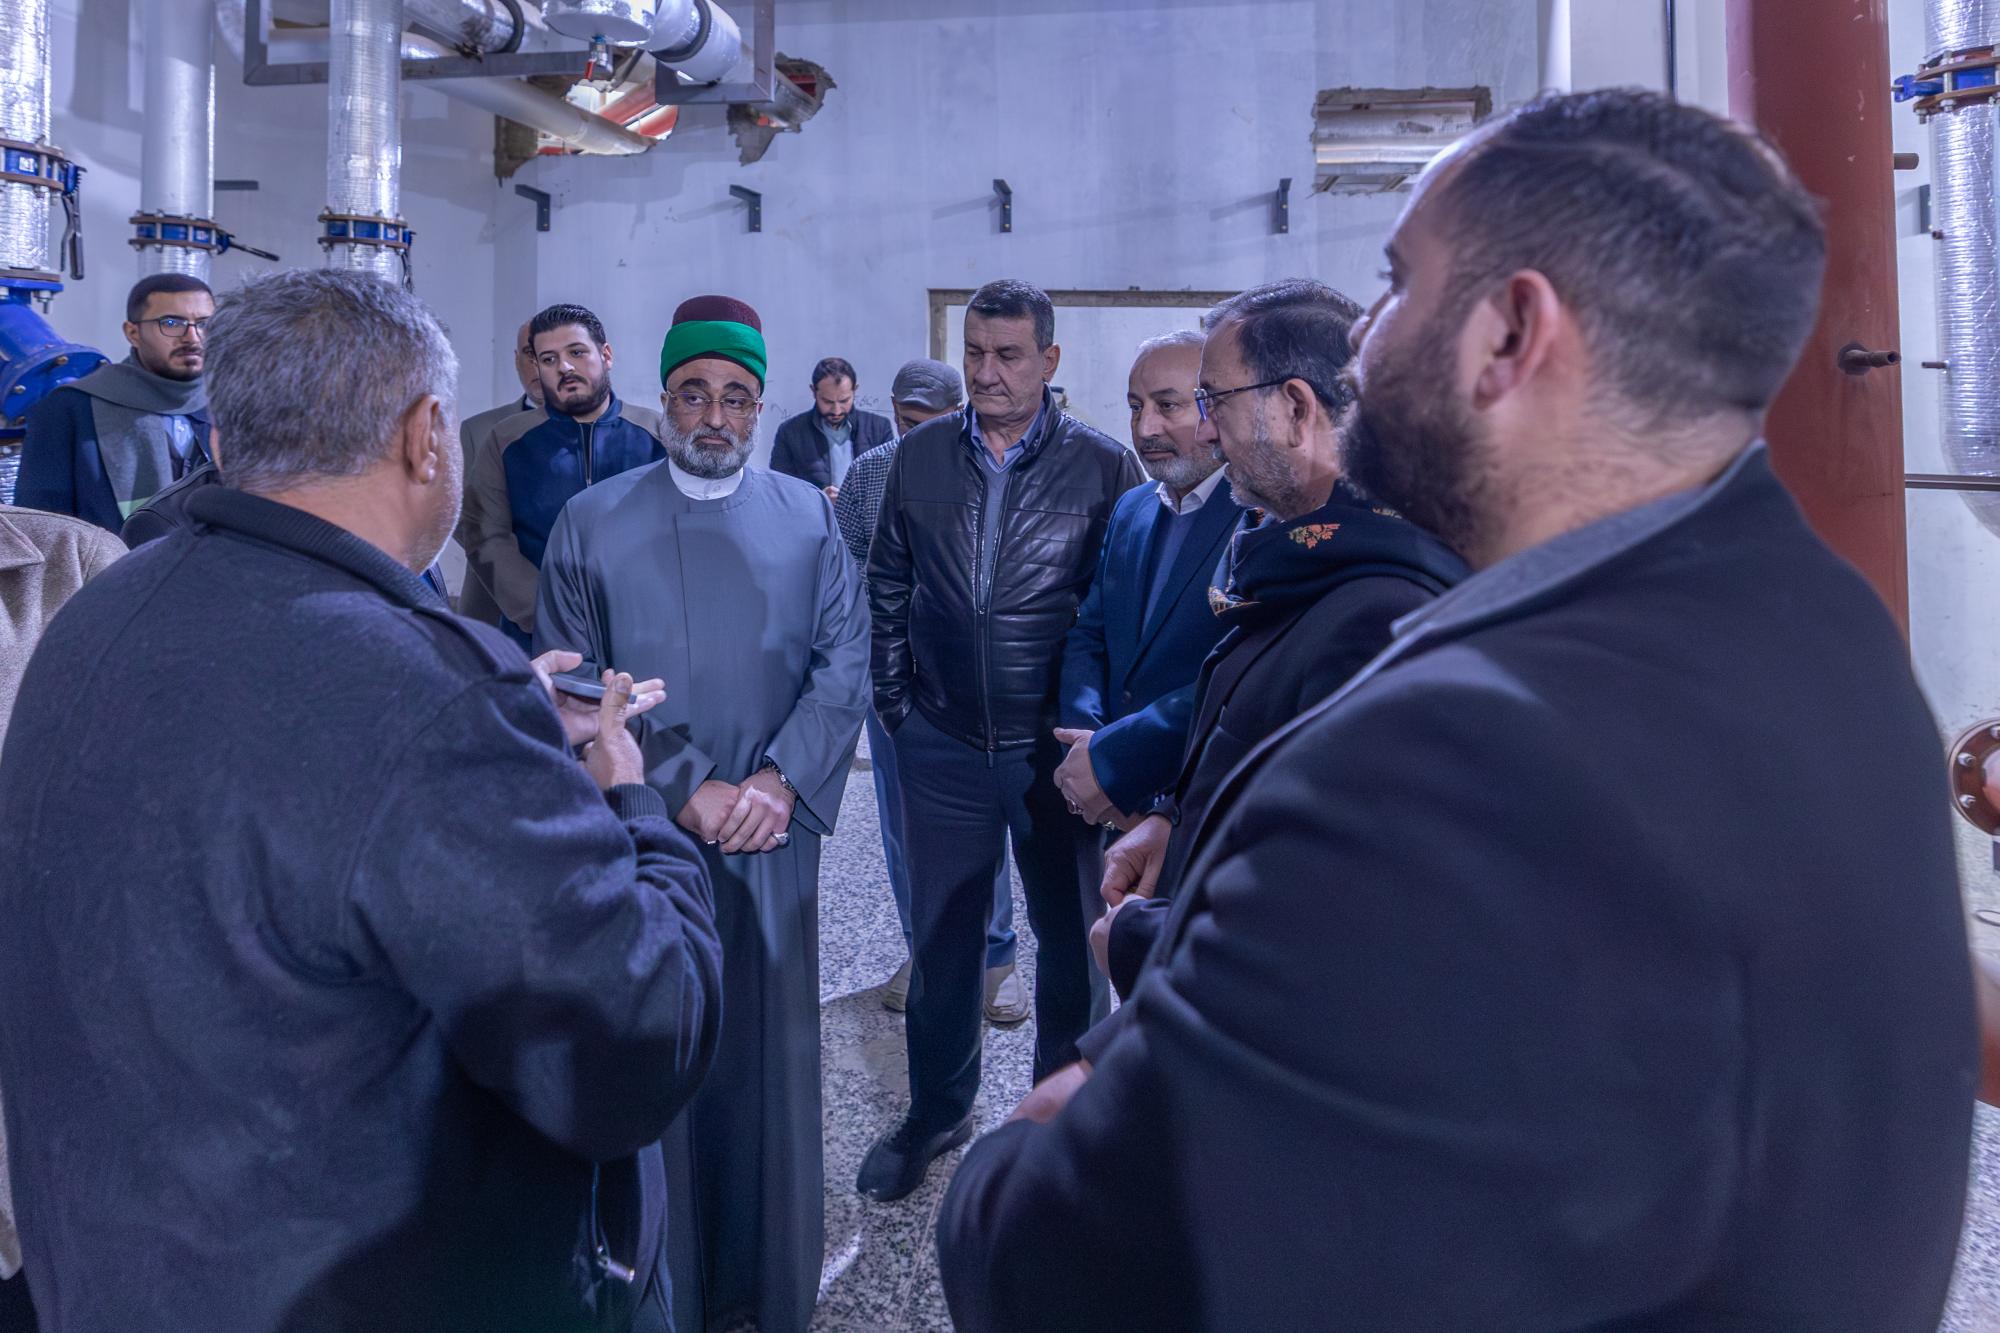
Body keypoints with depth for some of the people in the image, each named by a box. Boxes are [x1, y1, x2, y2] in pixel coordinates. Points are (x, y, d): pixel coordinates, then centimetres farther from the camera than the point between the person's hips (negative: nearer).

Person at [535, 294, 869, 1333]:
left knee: (771, 1050, 10)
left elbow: (844, 663, 1)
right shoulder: (592, 521, 1)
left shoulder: (808, 518, 6)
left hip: (774, 831, 2)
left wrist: (781, 781, -12)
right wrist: (682, 791, -11)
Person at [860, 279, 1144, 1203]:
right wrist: (895, 701, 7)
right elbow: (887, 586, 9)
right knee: (942, 935, 14)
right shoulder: (919, 456, 2)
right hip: (943, 745, 2)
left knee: (1069, 936, 15)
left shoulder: (1103, 466, -8)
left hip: (1057, 746, -2)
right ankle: (936, 1112, 34)